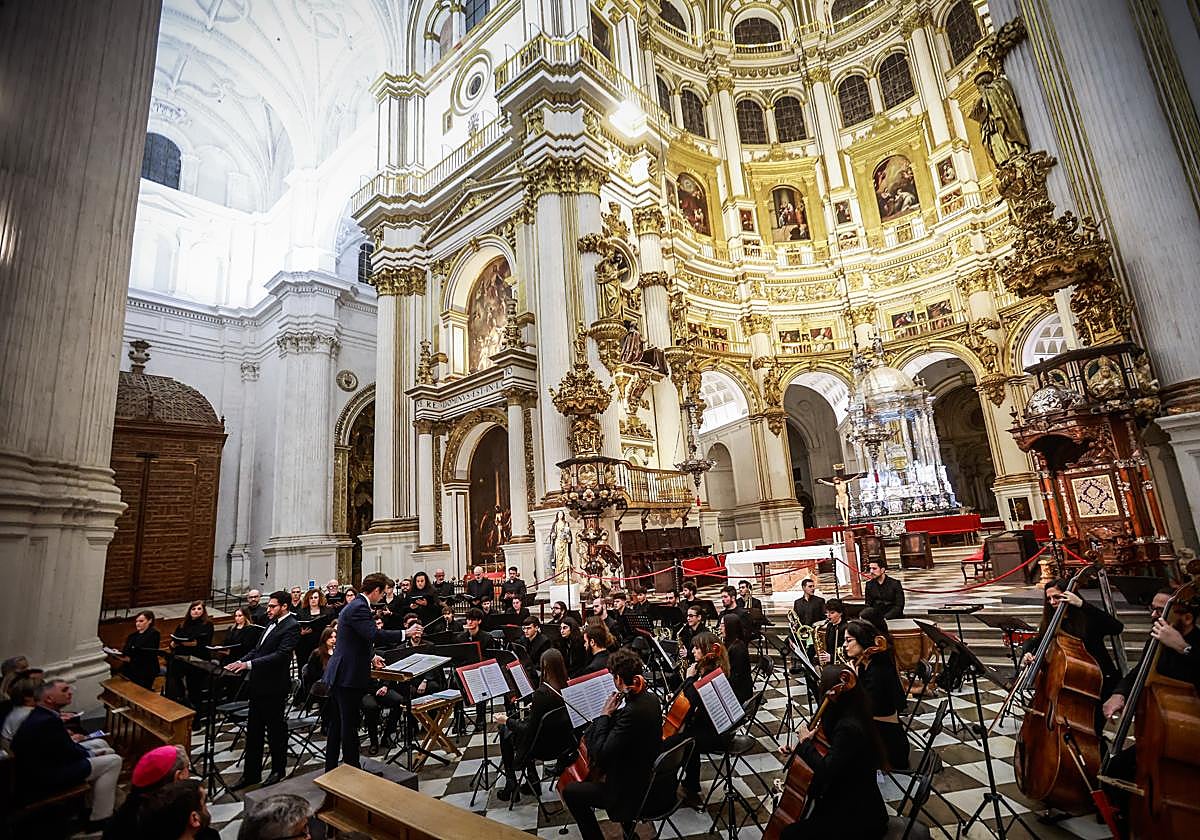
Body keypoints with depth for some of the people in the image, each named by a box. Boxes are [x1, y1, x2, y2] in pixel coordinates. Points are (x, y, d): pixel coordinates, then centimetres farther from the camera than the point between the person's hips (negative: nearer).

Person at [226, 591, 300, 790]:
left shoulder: (291, 627, -18)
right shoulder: (273, 623, 11)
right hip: (258, 685, 8)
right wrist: (240, 661, 1)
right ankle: (251, 774, 27)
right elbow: (257, 649, 16)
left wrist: (248, 664, -28)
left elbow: (280, 655, -26)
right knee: (253, 730, 15)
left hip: (274, 687, -8)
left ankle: (278, 770, 27)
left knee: (275, 729, 8)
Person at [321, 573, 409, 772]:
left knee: (337, 724, 18)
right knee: (349, 725, 1)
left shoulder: (353, 605, 15)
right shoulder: (359, 608, -19)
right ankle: (352, 769, 11)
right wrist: (404, 634, -24)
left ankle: (330, 769, 28)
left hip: (339, 674, 10)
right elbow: (374, 634, -32)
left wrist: (370, 656, 29)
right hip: (349, 676, -10)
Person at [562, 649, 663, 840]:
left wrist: (604, 715, -21)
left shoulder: (632, 711, -32)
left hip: (635, 792, -9)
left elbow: (600, 755, -28)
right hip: (651, 778, 9)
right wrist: (612, 714, -2)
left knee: (570, 791, 5)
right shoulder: (651, 699, -5)